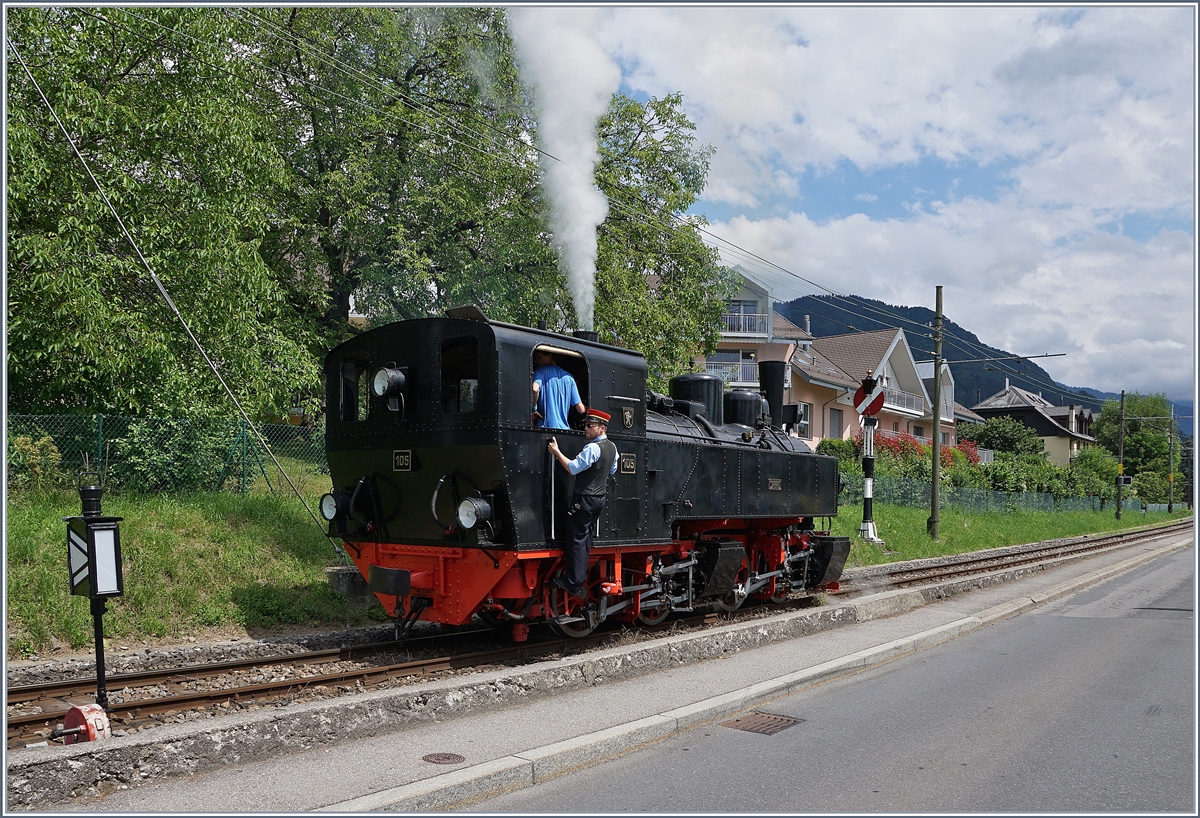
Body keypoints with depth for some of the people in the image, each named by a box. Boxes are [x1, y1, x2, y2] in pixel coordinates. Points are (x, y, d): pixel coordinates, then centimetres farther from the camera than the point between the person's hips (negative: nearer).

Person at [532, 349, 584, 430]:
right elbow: (581, 409, 8)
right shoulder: (568, 377, 15)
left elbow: (535, 389, -21)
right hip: (565, 428, 4)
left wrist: (533, 409, -6)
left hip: (546, 427, -4)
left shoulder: (541, 370, 3)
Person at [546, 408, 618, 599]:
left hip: (585, 499, -9)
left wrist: (556, 451, -15)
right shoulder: (612, 447, 9)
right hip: (600, 498, 9)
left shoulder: (593, 448, -19)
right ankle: (579, 576, 19)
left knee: (577, 539, -6)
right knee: (585, 537, 14)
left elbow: (572, 467, -21)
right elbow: (612, 470, 23)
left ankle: (574, 584, -4)